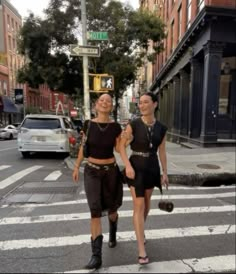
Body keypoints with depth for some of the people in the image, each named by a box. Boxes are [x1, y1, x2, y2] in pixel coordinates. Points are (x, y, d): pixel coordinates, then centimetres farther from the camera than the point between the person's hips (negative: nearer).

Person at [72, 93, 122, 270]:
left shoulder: (115, 127, -8)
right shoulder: (88, 124, -6)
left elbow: (118, 149, 0)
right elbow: (83, 147, 4)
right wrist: (77, 167, 9)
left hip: (111, 170, 1)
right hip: (91, 171, 0)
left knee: (111, 209, 17)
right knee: (95, 211, -7)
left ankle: (113, 233, 50)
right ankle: (96, 256, 6)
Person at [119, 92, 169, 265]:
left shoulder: (161, 128, -1)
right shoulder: (133, 124, -11)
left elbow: (162, 152, 5)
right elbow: (122, 146, -8)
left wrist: (165, 173, 4)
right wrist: (128, 166, -19)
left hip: (152, 168, 4)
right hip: (136, 167, -4)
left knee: (147, 202, 18)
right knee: (139, 206, -6)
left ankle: (141, 231, 45)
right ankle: (142, 250, 5)